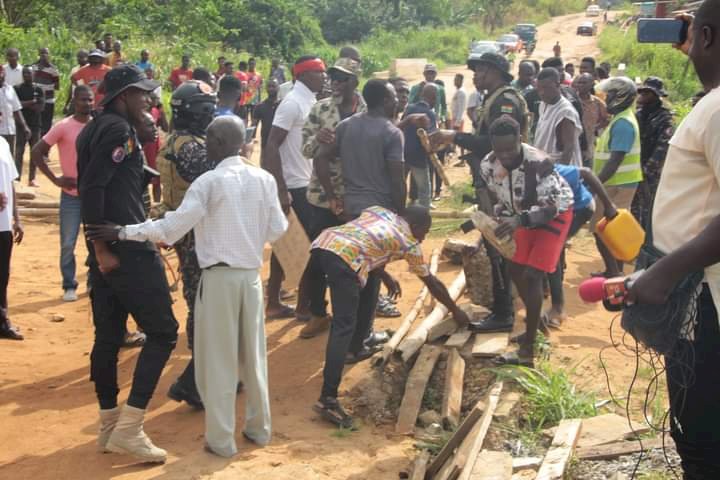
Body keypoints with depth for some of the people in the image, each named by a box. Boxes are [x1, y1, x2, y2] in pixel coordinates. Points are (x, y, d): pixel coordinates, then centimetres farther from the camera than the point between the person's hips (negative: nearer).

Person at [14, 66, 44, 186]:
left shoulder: (38, 89, 6)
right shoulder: (17, 89, -1)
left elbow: (41, 107, -6)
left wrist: (25, 104, -11)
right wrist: (32, 102, -13)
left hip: (35, 125, 3)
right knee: (19, 151, -5)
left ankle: (32, 179, 14)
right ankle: (17, 177, -5)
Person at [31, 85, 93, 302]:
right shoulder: (63, 127, -11)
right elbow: (36, 153, -10)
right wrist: (55, 179, -13)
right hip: (71, 195, -3)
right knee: (68, 244, 1)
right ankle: (69, 286, 14)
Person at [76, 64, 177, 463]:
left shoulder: (95, 129, 17)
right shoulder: (118, 128, -12)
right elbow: (91, 188, -20)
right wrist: (102, 248, -18)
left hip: (107, 249, 10)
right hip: (127, 249, -10)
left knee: (108, 337, 12)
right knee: (162, 332, -5)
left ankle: (109, 426, 20)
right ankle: (128, 428, -8)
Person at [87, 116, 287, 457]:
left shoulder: (209, 182, -10)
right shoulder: (264, 180, 2)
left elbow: (173, 228, -14)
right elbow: (277, 231, 8)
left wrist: (123, 232, -8)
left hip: (219, 276, -5)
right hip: (252, 275, 5)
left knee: (218, 359, 4)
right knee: (253, 354, 17)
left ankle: (221, 439, 11)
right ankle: (259, 428, 27)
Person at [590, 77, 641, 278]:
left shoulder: (622, 123, -19)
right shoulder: (622, 119, 13)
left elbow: (615, 161, -25)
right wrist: (597, 181, 20)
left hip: (617, 184, -10)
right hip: (620, 183, 10)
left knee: (601, 230, -6)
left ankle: (613, 274, -1)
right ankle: (616, 271, 21)